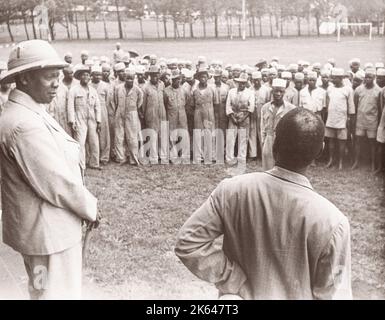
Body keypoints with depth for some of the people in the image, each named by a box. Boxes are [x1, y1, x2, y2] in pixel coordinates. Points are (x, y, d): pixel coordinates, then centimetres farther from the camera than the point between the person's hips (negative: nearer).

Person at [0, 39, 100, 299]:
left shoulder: (27, 114, 9)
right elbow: (57, 184, -24)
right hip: (48, 231, -10)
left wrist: (85, 205, 7)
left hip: (46, 227, 10)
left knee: (56, 291, 25)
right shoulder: (25, 125, -25)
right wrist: (91, 208, -8)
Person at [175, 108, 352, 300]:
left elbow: (188, 242, -15)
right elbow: (331, 294, -15)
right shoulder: (332, 220, -24)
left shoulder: (232, 189, -20)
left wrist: (234, 281, -11)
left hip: (239, 295, 1)